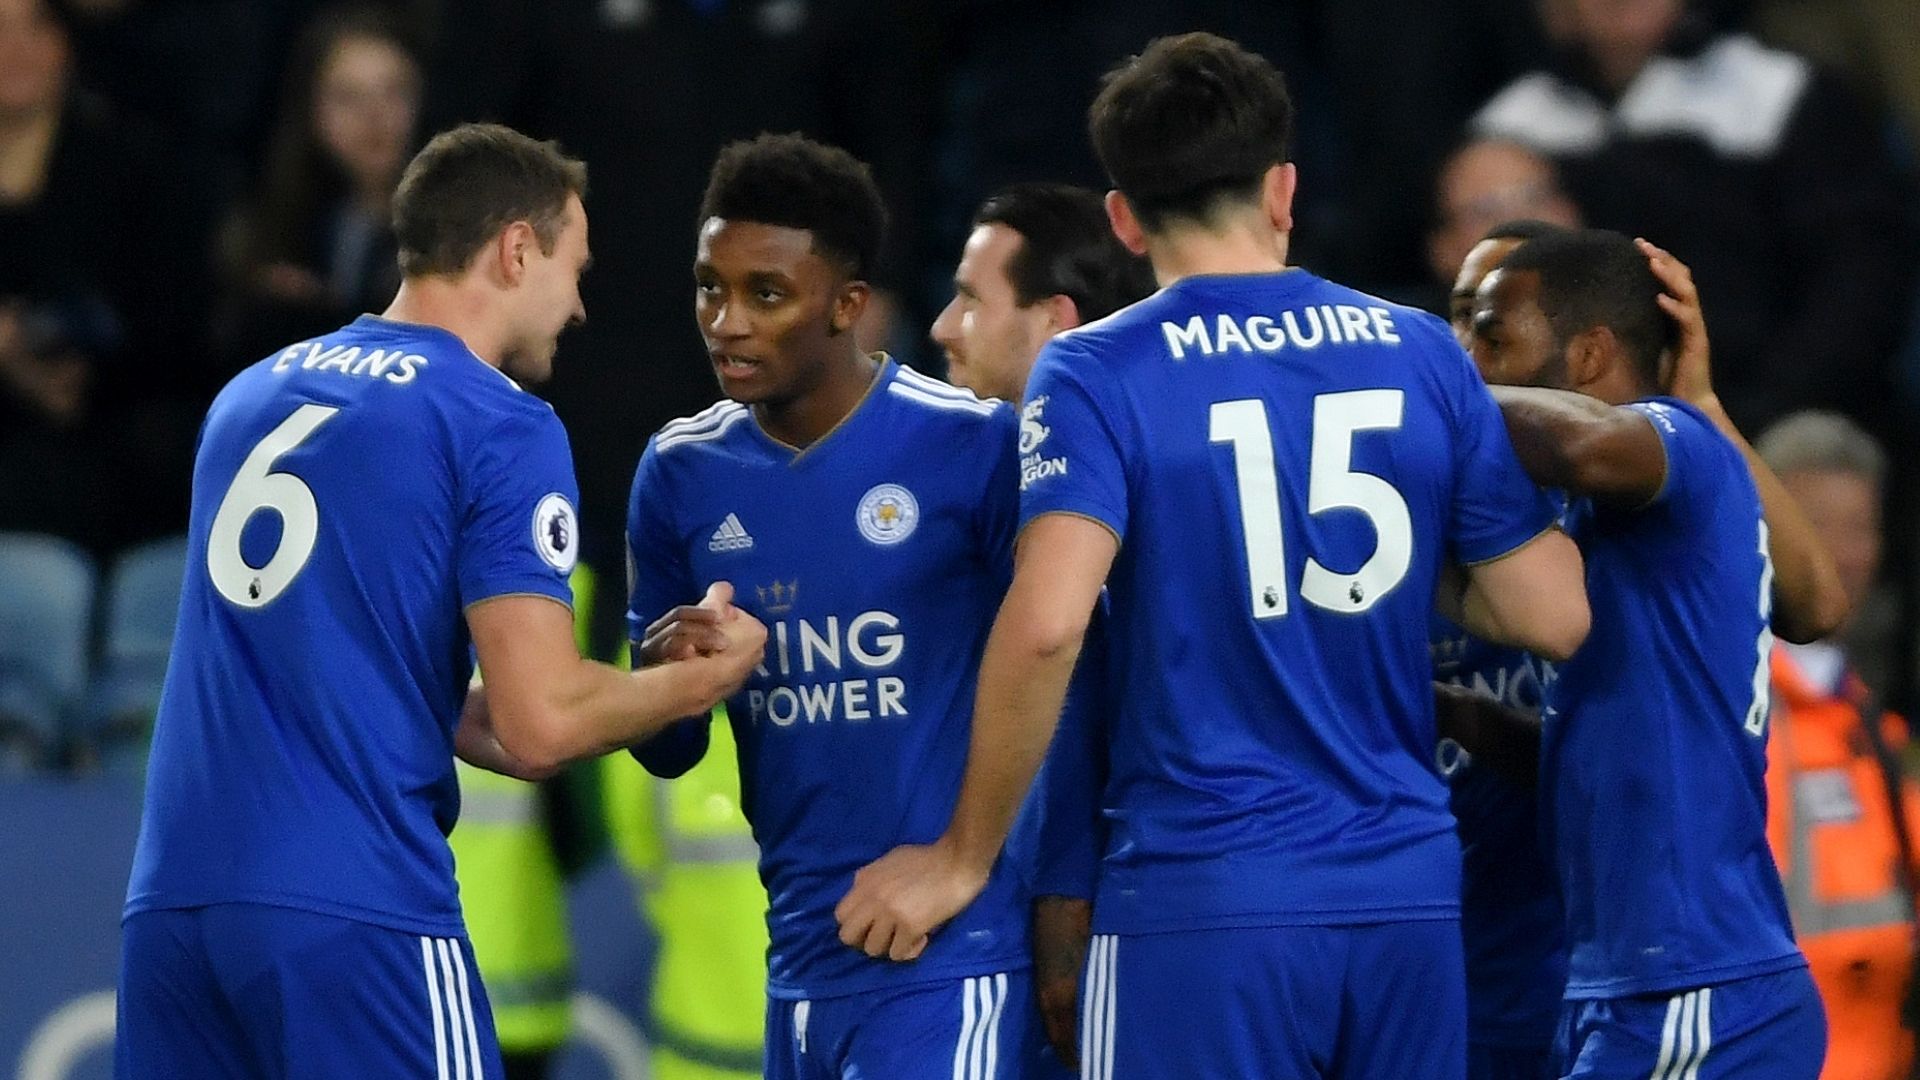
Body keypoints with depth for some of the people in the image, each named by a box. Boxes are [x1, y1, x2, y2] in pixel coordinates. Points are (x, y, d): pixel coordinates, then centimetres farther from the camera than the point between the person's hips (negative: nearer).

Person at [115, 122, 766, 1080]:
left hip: (170, 898, 7)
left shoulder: (250, 397, 18)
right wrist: (701, 679, 9)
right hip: (352, 915, -7)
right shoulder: (500, 426, -3)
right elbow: (540, 724, -10)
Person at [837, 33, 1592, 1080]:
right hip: (1410, 897, 4)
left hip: (1204, 903, -4)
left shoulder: (1094, 374, -4)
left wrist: (963, 857, -7)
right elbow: (1553, 618, 6)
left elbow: (1045, 627, -18)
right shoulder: (1423, 356, 7)